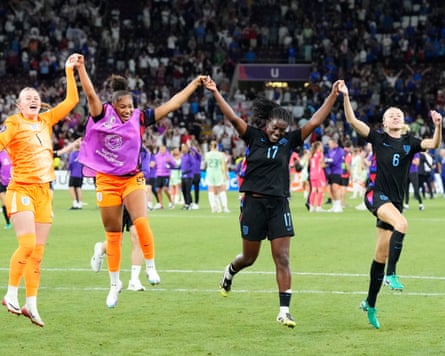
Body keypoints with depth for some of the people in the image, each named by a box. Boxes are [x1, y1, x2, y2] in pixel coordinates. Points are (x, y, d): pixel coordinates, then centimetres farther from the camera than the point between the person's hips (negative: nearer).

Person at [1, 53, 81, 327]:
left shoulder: (45, 120, 11)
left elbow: (72, 101, 17)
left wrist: (70, 71, 15)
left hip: (44, 191, 6)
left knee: (38, 251, 4)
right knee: (27, 244, -19)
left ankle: (31, 305, 8)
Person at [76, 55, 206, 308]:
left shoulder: (140, 118, -1)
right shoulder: (103, 115, -5)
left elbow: (172, 105, 2)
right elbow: (90, 93, -19)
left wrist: (195, 84, 2)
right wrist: (81, 67, -31)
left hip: (133, 179, 1)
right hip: (107, 181, -1)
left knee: (141, 222, -23)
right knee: (113, 233, 6)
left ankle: (150, 265, -2)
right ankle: (115, 283, 20)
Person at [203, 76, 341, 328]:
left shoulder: (289, 141, 4)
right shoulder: (254, 137, 0)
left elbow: (315, 122, -2)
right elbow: (233, 118, -11)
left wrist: (333, 97, -10)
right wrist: (215, 93, -21)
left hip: (279, 205, 1)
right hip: (254, 203, -1)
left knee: (282, 258, -6)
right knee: (250, 257, 11)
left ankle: (285, 310, -7)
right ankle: (230, 272, 47)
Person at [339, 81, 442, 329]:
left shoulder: (410, 142, 9)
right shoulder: (378, 138, 4)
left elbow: (433, 144, -7)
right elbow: (353, 121, -4)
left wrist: (438, 127, -24)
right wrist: (345, 97, -14)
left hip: (395, 201, 4)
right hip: (376, 195, -4)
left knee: (381, 256, 8)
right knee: (402, 224, -34)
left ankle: (370, 304, 18)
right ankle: (391, 274, -32)